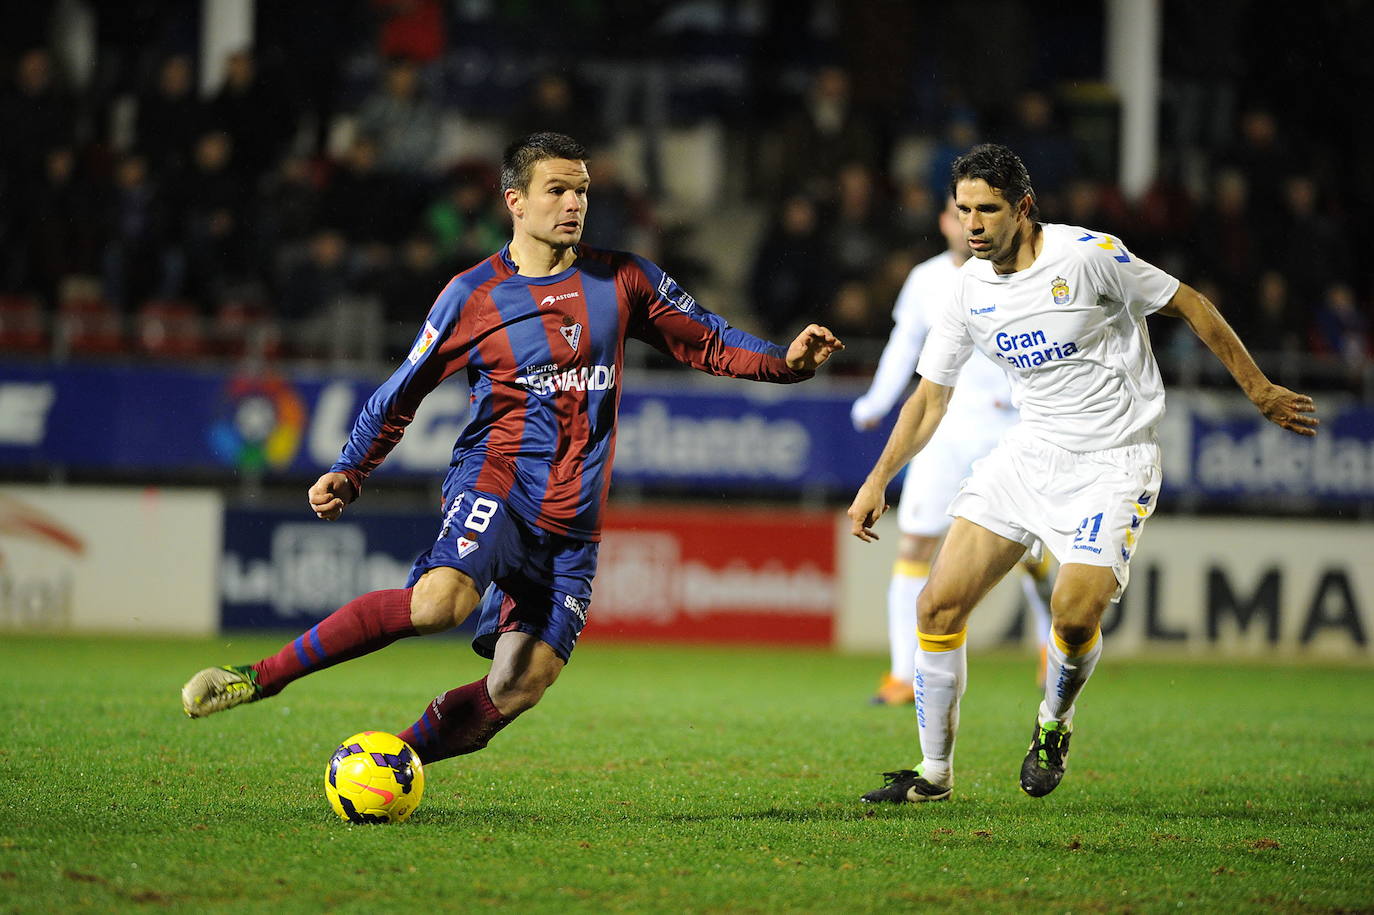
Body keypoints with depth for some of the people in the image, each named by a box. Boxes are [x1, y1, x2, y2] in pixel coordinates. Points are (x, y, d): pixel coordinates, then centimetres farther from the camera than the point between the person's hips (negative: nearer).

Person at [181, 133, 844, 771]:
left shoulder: (623, 281, 8)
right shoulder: (473, 296, 1)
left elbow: (706, 343, 16)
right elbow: (400, 395, 9)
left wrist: (784, 361, -1)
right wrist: (347, 474, 1)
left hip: (574, 525, 4)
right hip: (497, 481, -4)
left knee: (518, 689, -8)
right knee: (437, 601, -32)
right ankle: (262, 676, -24)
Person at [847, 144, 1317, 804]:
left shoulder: (1088, 255, -16)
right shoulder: (970, 287, 1)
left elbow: (1190, 306, -6)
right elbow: (931, 396, 13)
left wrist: (1260, 392, -1)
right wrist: (878, 480, 7)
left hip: (1112, 463, -5)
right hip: (1032, 450, 5)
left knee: (1074, 615, -23)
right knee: (938, 604, -7)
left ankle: (1054, 724, 10)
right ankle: (935, 773, 7)